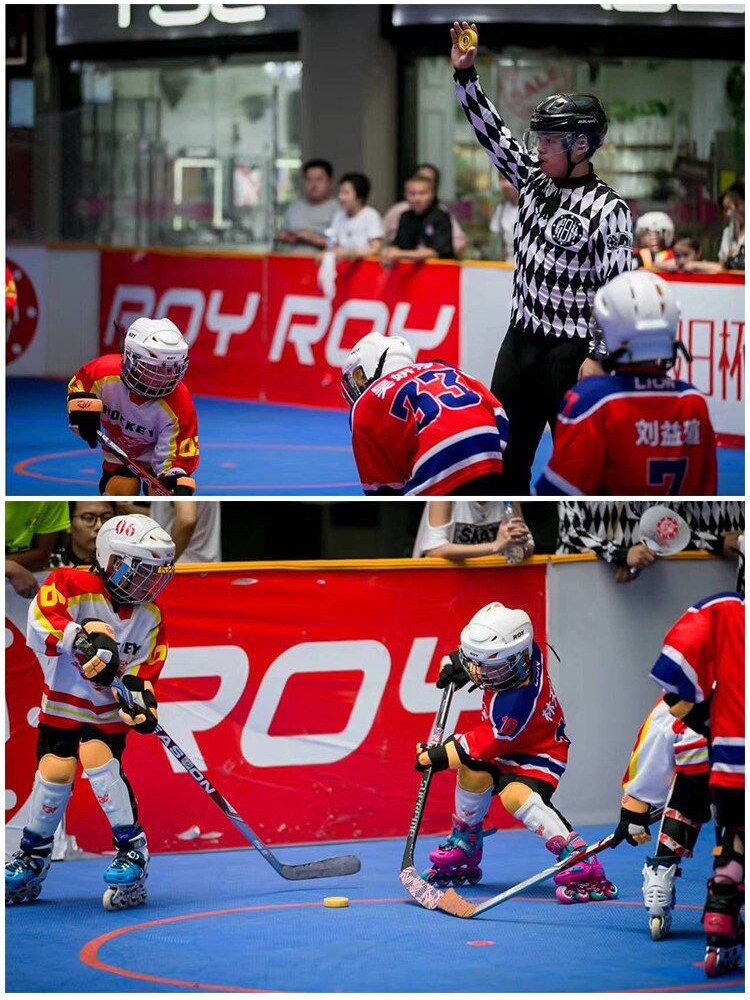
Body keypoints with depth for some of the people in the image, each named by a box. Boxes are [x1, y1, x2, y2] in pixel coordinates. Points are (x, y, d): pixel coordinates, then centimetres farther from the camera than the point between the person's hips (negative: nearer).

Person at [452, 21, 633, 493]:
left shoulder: (608, 209, -15)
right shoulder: (534, 179, 4)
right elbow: (491, 130, 7)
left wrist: (598, 357, -18)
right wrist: (466, 73, -3)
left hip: (571, 350, -7)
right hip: (521, 340, 7)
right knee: (504, 450, 13)